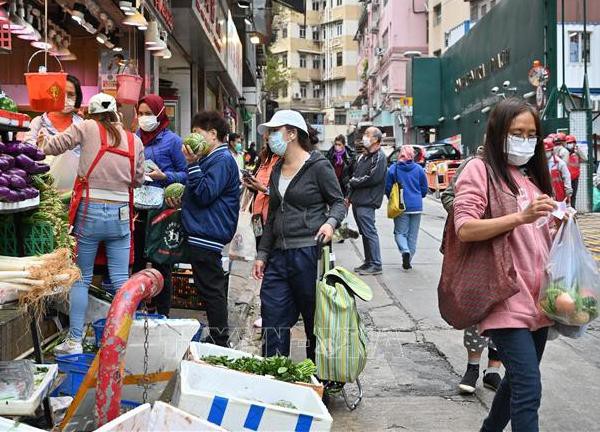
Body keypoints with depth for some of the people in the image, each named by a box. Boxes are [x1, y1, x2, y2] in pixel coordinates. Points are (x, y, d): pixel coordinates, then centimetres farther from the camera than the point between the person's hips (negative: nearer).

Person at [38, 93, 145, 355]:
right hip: (120, 215, 2)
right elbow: (138, 180, 10)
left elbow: (53, 146, -2)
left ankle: (74, 340, 12)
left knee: (81, 278, 8)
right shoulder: (134, 141, 5)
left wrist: (42, 140, 19)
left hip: (90, 213, -2)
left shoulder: (88, 128, -2)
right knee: (121, 280, 7)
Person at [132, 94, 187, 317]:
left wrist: (163, 176, -19)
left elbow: (186, 174, -6)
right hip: (138, 209, 5)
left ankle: (162, 313, 9)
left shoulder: (172, 140, -4)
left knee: (161, 263, 1)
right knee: (137, 260, 12)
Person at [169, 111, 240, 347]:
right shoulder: (213, 158, 20)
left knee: (211, 288, -6)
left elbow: (205, 194, -22)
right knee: (213, 288, 15)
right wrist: (182, 201, 16)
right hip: (203, 232, 11)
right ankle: (218, 339, 23)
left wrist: (193, 164, -20)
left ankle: (219, 342, 1)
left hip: (208, 235, -11)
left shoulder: (222, 160, -13)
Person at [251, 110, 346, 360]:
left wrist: (331, 222, -23)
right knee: (272, 321, 4)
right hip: (279, 255, 7)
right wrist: (262, 254, 16)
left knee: (315, 320, 6)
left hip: (309, 252, -6)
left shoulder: (318, 166, -5)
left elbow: (338, 202, -1)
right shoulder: (277, 171, 16)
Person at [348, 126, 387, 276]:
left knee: (369, 233, -7)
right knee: (365, 233, 13)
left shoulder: (379, 157, -9)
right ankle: (368, 263, 20)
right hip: (357, 200, 9)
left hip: (367, 202, -9)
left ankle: (375, 265, -2)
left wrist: (353, 182, -7)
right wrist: (349, 195, 12)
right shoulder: (363, 156, 20)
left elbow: (372, 179, -19)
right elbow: (354, 176, 22)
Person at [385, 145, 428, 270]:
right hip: (416, 206, 2)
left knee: (400, 232, 7)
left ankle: (405, 251, -20)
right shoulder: (419, 169, -1)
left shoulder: (393, 169, -6)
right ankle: (408, 260, 11)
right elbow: (425, 189, 5)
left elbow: (387, 188, -2)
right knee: (413, 235, 11)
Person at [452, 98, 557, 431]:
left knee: (519, 380, 17)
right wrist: (521, 217, -24)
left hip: (537, 297, 8)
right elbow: (464, 229, -16)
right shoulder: (480, 170, -4)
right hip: (506, 297, -8)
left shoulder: (534, 175, 18)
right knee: (529, 388, -13)